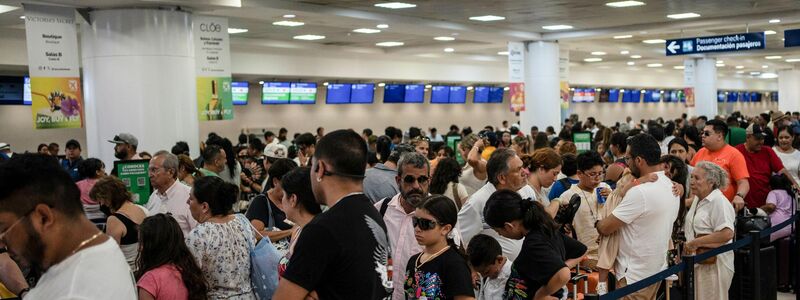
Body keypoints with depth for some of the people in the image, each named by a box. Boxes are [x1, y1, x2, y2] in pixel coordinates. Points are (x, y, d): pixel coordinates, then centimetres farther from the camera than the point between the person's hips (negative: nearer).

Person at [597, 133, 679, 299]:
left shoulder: (639, 192, -25)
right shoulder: (670, 187, 4)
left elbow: (605, 228, -18)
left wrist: (598, 223, 4)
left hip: (634, 277, -9)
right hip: (657, 270, 9)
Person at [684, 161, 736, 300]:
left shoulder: (718, 201, -14)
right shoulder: (698, 200, 14)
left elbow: (726, 234, -25)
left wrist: (695, 243, -20)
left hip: (713, 265, -8)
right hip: (697, 263, 8)